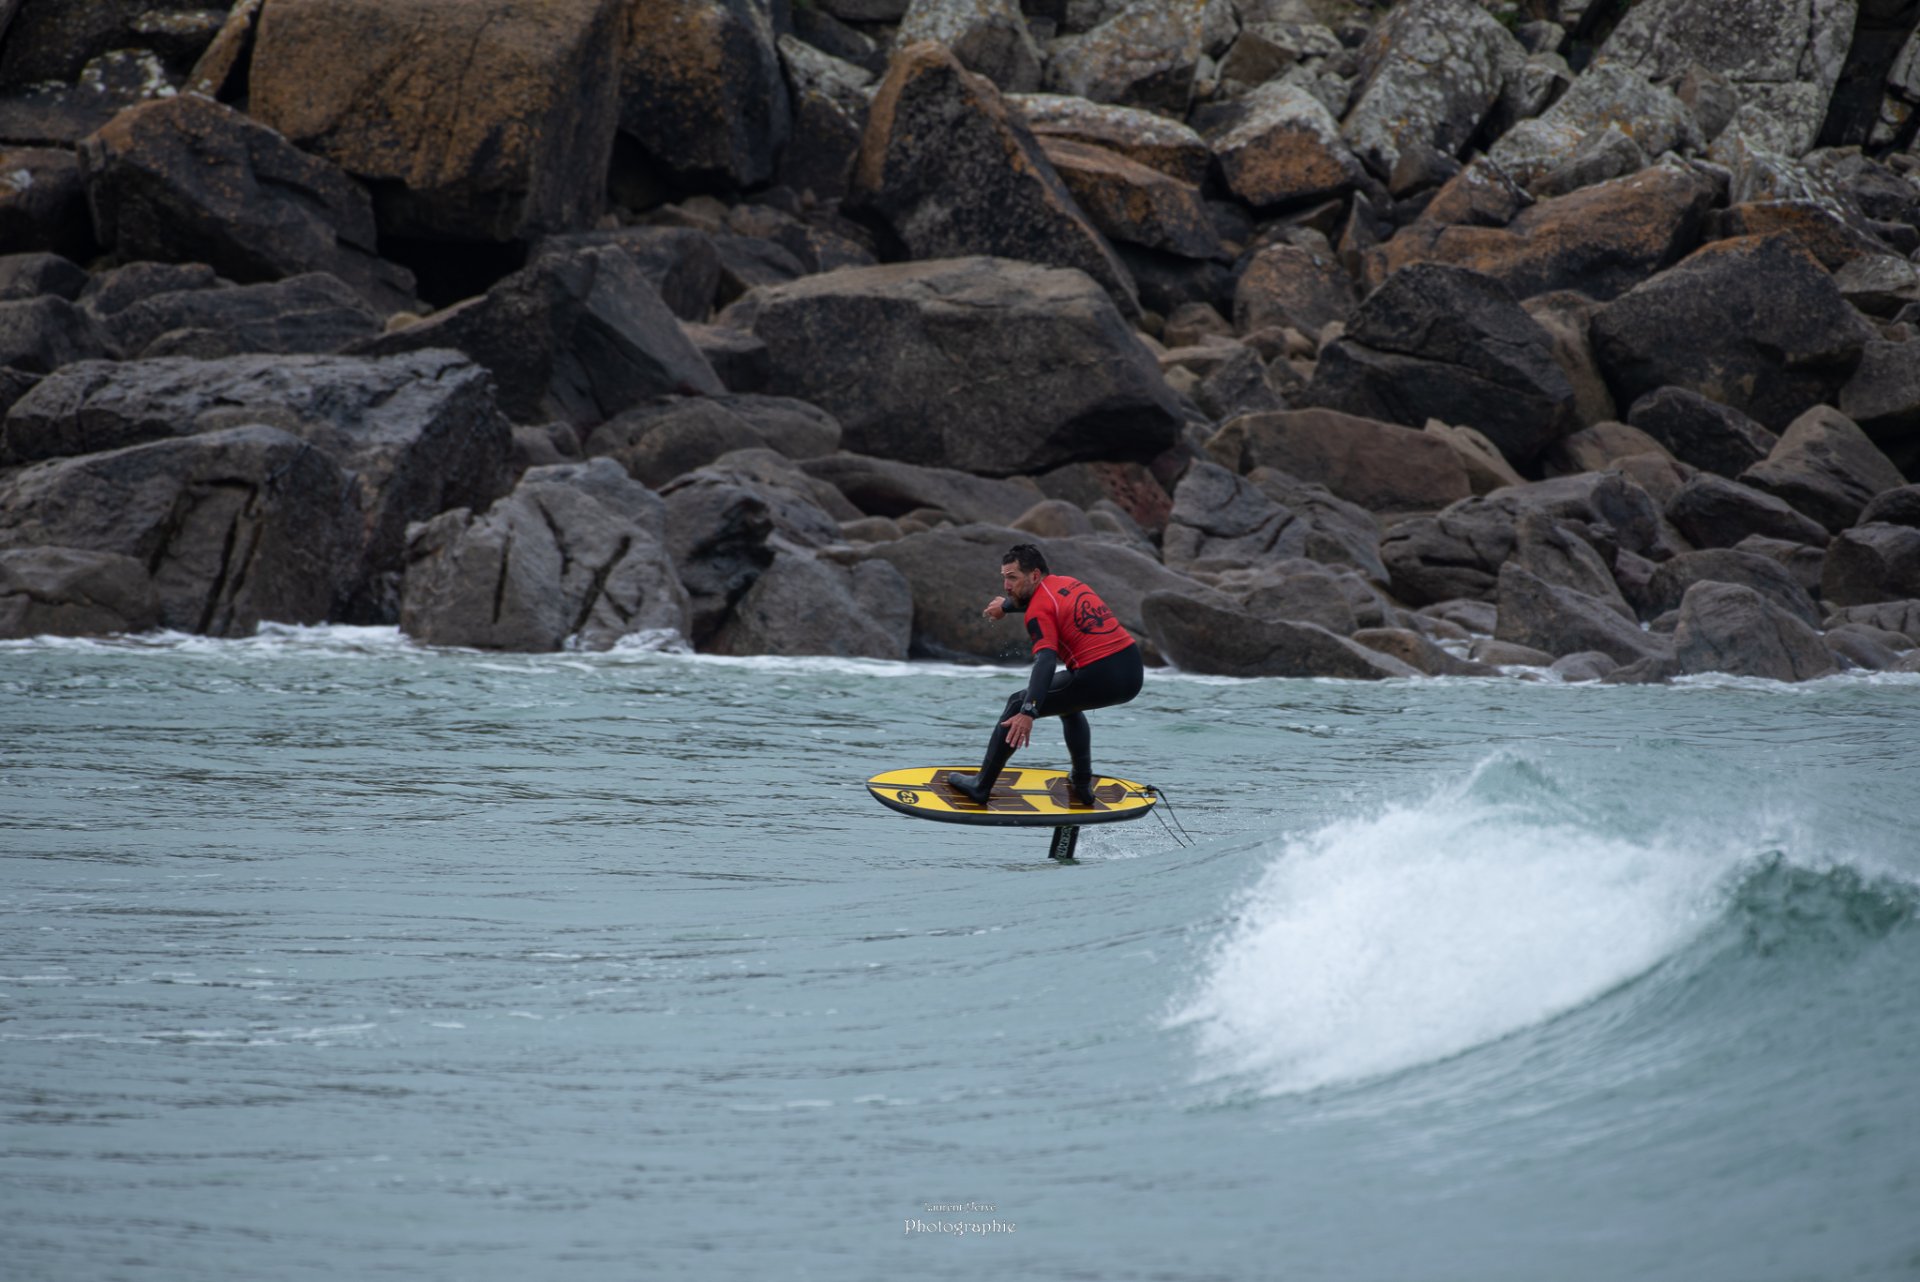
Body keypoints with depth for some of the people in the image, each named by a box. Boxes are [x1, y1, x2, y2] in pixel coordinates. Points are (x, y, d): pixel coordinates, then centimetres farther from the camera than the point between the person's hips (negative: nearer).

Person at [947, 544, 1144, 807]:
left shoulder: (1039, 612, -7)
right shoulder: (1068, 583, 17)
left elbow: (1046, 660, -24)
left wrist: (1029, 712, -35)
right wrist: (1007, 606, 59)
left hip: (1100, 679, -8)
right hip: (1133, 670, 8)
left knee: (1017, 706, 5)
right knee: (1067, 702, 37)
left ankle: (980, 786, 9)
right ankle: (1082, 784, 32)